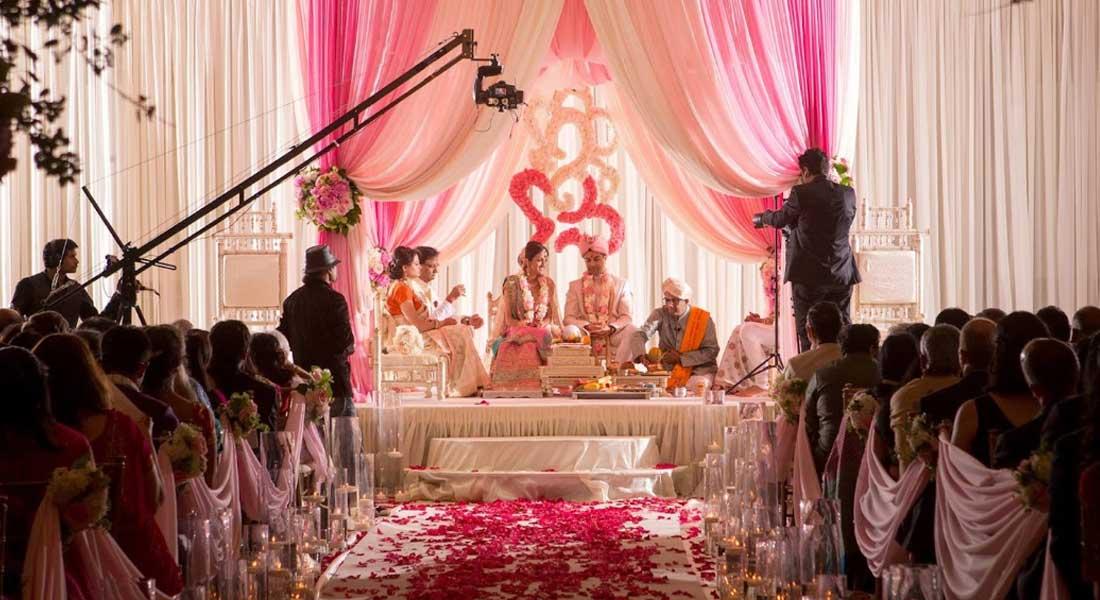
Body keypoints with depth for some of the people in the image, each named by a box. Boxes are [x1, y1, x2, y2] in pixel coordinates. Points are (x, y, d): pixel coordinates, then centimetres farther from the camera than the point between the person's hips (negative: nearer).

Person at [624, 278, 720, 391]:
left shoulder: (703, 319, -6)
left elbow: (711, 351, -8)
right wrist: (642, 356, -34)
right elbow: (639, 335, -13)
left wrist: (681, 358, -17)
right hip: (668, 369, 2)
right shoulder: (660, 314, 0)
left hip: (699, 369, -2)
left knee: (697, 385, -35)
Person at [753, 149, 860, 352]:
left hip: (809, 275, -5)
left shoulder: (802, 193, -10)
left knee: (808, 336, 0)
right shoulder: (848, 194, 5)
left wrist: (761, 217, 27)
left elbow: (780, 219, 4)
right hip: (842, 275, 5)